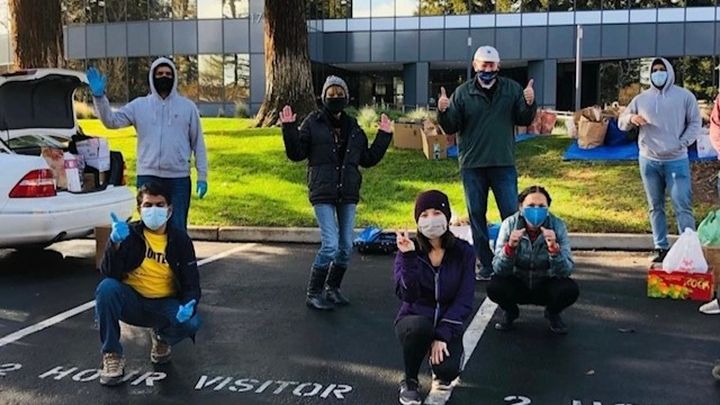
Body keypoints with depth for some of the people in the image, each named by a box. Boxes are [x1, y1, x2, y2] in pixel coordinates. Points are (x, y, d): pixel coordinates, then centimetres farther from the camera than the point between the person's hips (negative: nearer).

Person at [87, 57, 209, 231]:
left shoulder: (187, 107, 5)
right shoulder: (139, 105, 6)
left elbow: (198, 143, 6)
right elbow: (111, 120, -3)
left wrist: (202, 176, 2)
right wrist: (99, 97, -17)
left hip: (179, 178, -1)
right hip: (148, 177, 1)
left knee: (177, 229, 5)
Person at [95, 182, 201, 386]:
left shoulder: (180, 239, -3)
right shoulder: (129, 234, -6)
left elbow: (191, 283, -5)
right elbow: (109, 274, -18)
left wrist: (189, 305, -28)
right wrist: (116, 243, -36)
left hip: (165, 304, 0)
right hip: (131, 302, 0)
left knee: (190, 323, -30)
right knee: (107, 288, -31)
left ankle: (161, 338, 9)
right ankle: (112, 355, -14)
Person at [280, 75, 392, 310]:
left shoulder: (353, 127, 13)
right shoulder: (313, 123, 0)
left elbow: (368, 159, 17)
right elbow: (296, 154, -2)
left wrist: (384, 136, 13)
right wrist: (289, 129, -14)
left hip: (348, 194, 5)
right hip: (323, 194, -5)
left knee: (346, 246, 6)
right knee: (330, 245, -14)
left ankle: (333, 289, 25)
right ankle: (313, 294, 0)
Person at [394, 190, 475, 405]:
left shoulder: (463, 252, -5)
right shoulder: (408, 250, -6)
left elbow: (464, 300, -10)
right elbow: (407, 295, -20)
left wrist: (442, 335, -19)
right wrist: (408, 256, -30)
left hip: (448, 323, 1)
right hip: (414, 320, 0)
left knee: (448, 370, -27)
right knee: (421, 326, -37)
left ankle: (440, 373, 15)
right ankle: (410, 382, -8)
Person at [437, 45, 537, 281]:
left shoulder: (512, 89, 3)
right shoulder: (463, 93, 1)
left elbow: (524, 120, 1)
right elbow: (451, 128, 0)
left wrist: (529, 104, -18)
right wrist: (443, 112, -19)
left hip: (504, 164, 0)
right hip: (472, 165, 0)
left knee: (511, 213, 1)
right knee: (477, 215, 7)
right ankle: (485, 264, 17)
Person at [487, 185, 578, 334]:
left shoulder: (557, 226, -18)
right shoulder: (510, 224, -18)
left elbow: (565, 271, -24)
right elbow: (498, 270, -23)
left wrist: (554, 248, -41)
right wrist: (510, 247, -41)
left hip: (546, 286, 0)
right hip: (517, 286, 0)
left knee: (570, 289, -28)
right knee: (494, 287, -29)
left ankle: (553, 313, 7)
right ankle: (510, 312, 7)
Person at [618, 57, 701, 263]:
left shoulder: (685, 96, 2)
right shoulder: (641, 99, 8)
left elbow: (694, 123, 4)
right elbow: (621, 122, 12)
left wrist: (683, 143, -11)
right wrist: (631, 118, -11)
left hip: (676, 161, -3)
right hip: (649, 161, 3)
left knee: (682, 207, -7)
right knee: (656, 207, 9)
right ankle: (661, 248, 17)